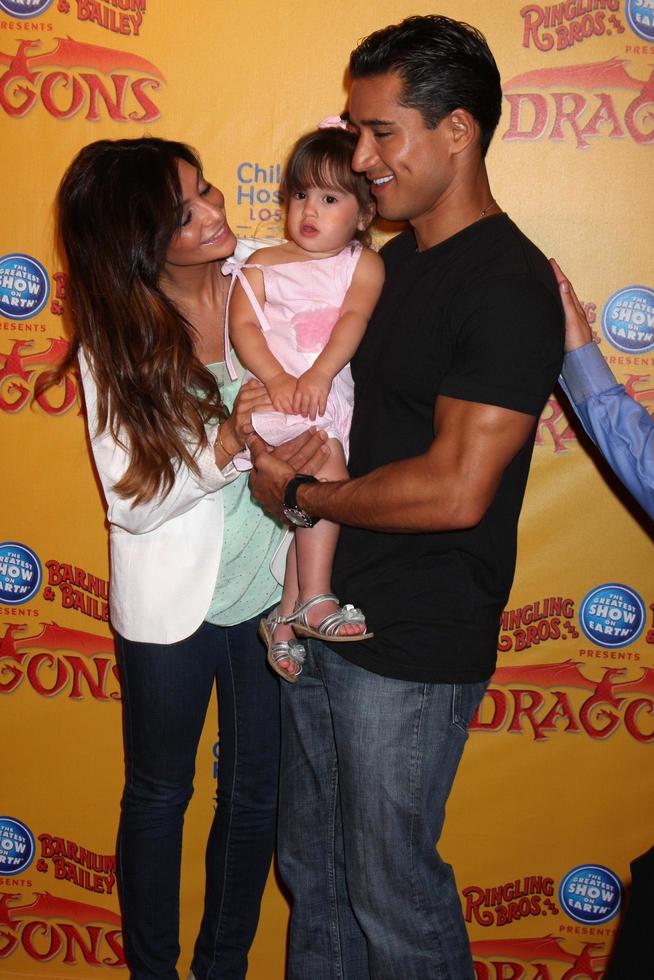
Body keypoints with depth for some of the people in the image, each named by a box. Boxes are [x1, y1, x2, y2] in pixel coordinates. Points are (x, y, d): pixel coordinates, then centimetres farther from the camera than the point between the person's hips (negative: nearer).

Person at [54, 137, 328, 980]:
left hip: (270, 587, 3)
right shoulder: (112, 347, -14)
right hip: (172, 601, -2)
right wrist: (227, 446, -29)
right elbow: (132, 504, -16)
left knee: (254, 794, 16)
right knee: (158, 795, 17)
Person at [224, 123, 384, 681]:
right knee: (325, 461, -26)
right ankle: (314, 599, -22)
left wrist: (319, 374, -21)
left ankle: (287, 618, 1)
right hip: (273, 394, -1)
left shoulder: (364, 264, 13)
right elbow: (243, 326, 2)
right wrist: (277, 378, -16)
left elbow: (354, 319, -4)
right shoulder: (261, 265, 15)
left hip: (334, 394, 2)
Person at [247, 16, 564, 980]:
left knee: (391, 893, 8)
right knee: (310, 863, 21)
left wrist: (298, 493, -13)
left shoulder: (509, 286, -18)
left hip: (411, 647, -8)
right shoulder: (390, 262, 10)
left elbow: (454, 491, -24)